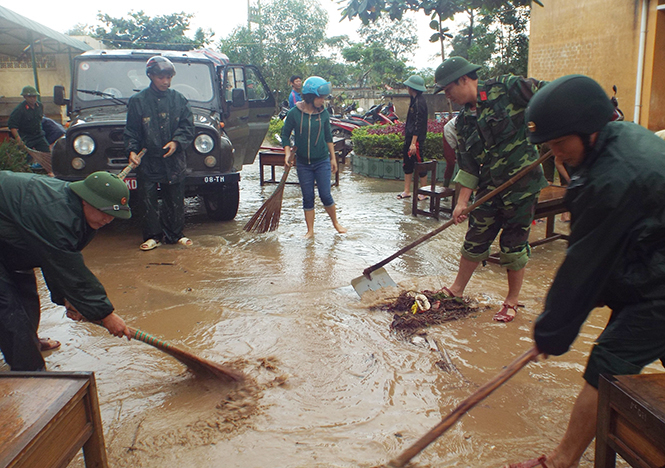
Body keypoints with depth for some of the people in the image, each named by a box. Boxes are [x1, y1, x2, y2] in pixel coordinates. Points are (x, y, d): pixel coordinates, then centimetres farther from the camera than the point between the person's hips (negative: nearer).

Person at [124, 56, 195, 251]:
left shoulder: (179, 99, 7)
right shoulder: (137, 101, 2)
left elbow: (188, 127, 6)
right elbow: (131, 131, 4)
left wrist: (177, 142, -11)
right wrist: (132, 150, -11)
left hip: (174, 161, 2)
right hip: (147, 161, -1)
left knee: (175, 200, 8)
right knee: (149, 201, 2)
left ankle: (175, 234, 22)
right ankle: (152, 236, 15)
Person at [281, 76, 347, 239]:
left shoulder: (323, 113, -2)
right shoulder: (294, 113, -8)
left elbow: (328, 137, 8)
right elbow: (285, 135, 1)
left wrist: (333, 158, 11)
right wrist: (288, 153, -12)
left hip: (322, 161, 0)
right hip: (303, 163, 0)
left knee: (325, 195, 0)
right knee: (307, 198, 7)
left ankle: (335, 222, 24)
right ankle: (310, 230, 19)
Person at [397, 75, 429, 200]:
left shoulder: (419, 102, -17)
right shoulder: (414, 100, 13)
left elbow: (418, 124, -22)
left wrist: (413, 143, -25)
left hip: (416, 139, -10)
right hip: (409, 138, 10)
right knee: (407, 164, 13)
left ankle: (424, 193, 8)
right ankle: (407, 191, 21)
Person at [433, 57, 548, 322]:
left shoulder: (506, 89, -8)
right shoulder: (463, 122, 9)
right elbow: (468, 166, 7)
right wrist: (462, 201, 0)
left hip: (522, 184, -5)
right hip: (489, 188, 5)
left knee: (514, 245, 4)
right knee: (475, 240, 12)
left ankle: (512, 302, 22)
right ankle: (457, 290, 29)